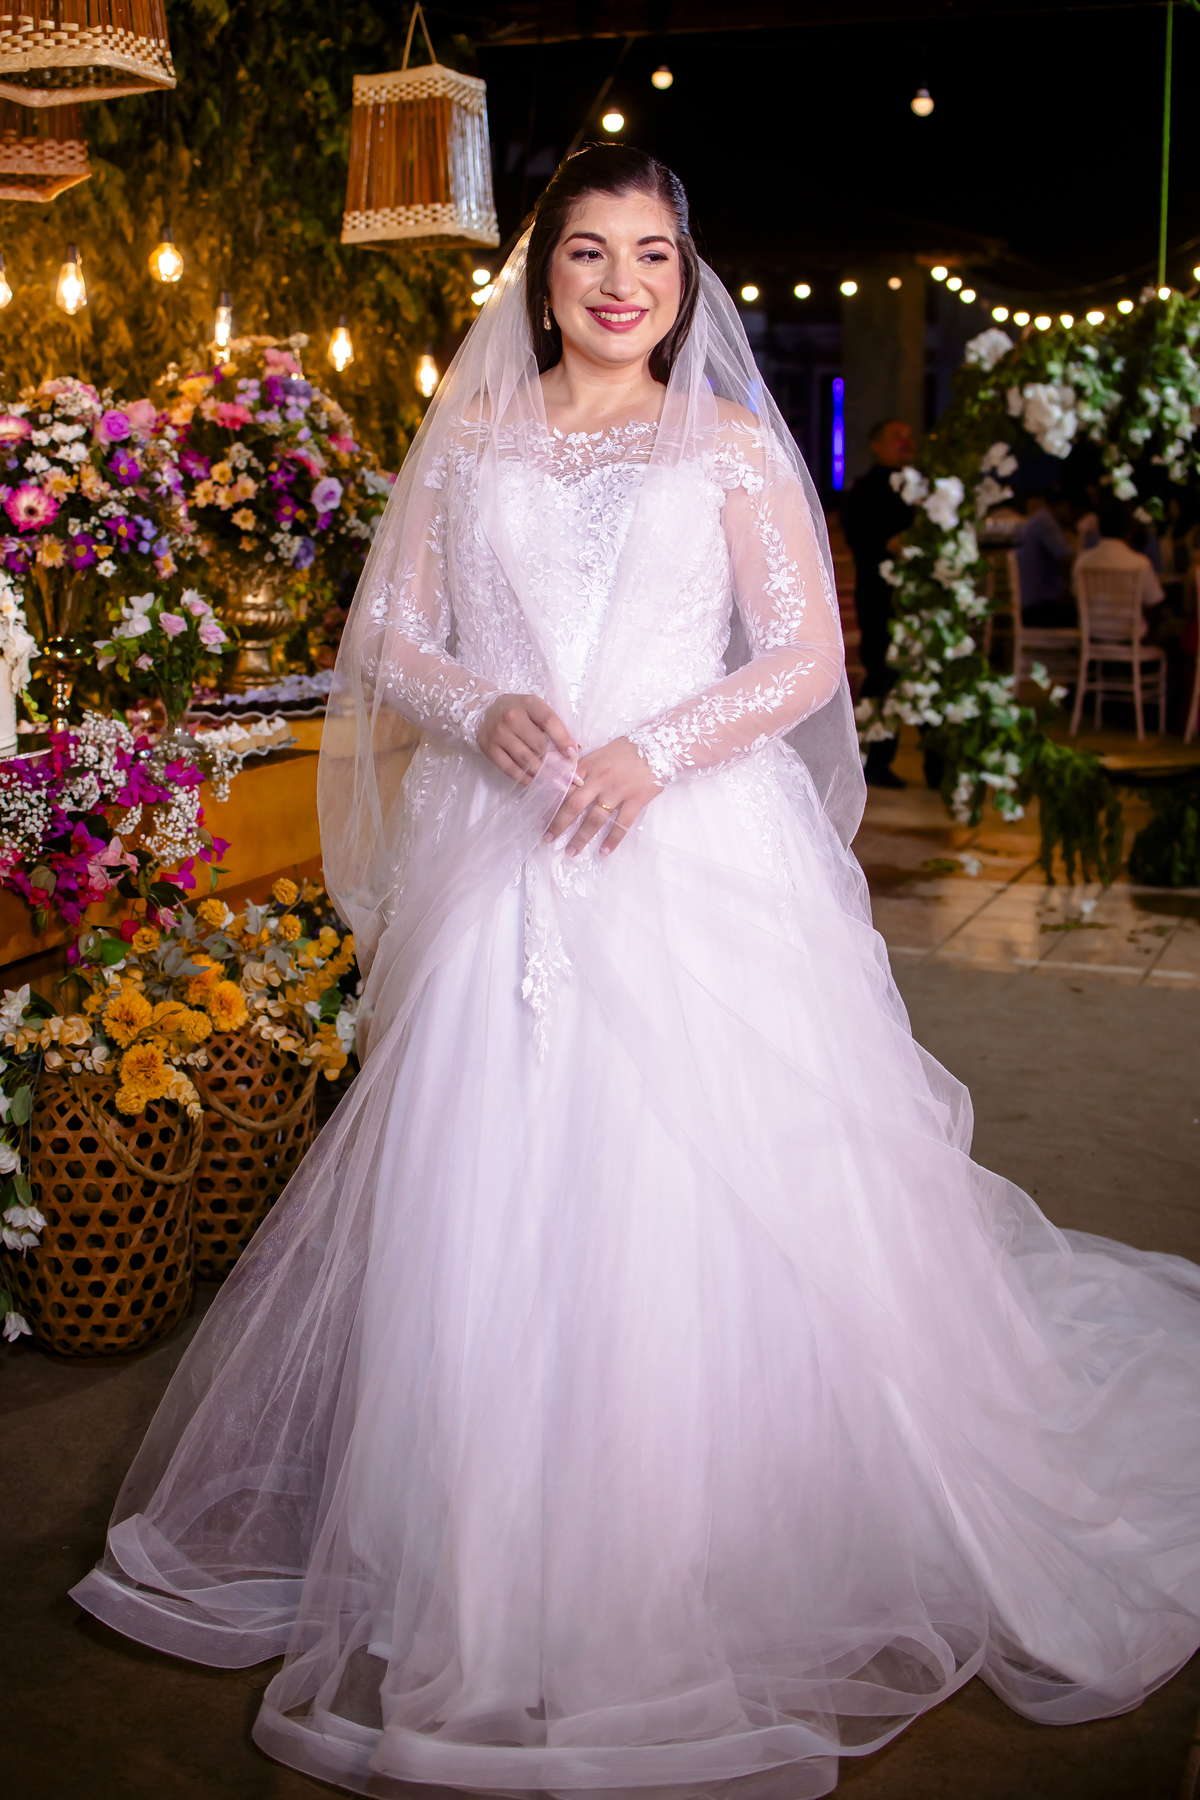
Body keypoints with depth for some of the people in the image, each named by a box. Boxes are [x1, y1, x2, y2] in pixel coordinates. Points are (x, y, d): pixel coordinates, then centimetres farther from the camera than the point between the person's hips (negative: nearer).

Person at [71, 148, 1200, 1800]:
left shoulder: (731, 446, 8)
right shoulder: (468, 441, 12)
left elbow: (807, 651, 2)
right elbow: (389, 637, 9)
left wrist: (656, 751, -13)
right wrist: (485, 712, -11)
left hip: (694, 849, -1)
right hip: (503, 854, 2)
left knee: (696, 1186, -3)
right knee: (485, 1185, 1)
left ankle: (718, 1560, 15)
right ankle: (494, 1567, 18)